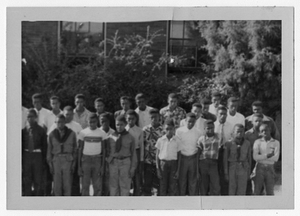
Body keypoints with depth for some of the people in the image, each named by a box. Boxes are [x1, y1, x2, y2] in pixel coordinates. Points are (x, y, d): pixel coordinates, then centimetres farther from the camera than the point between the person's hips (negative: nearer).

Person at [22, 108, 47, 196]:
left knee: (38, 180, 2)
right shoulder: (24, 130, 4)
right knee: (27, 181, 7)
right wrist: (21, 160, 3)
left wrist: (43, 159, -3)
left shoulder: (41, 130, 0)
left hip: (37, 155, -2)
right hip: (27, 155, 2)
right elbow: (21, 146, 7)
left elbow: (44, 146, 2)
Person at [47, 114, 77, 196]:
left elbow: (75, 149, 6)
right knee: (57, 186, 3)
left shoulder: (71, 134, 2)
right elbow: (49, 150, 10)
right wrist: (50, 164, 5)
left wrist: (73, 163, 1)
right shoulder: (52, 135, 5)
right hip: (56, 159, 1)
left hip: (68, 160, -1)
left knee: (67, 185, 0)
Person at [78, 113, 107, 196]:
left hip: (97, 160, 0)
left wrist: (102, 166, -1)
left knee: (98, 186, 1)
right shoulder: (83, 133, 2)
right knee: (85, 185, 1)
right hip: (86, 160, 0)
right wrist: (79, 166, 1)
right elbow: (80, 150, 5)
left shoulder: (102, 133, 2)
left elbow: (103, 150, 5)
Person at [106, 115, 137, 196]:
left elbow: (133, 153, 2)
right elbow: (107, 152, 9)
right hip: (113, 162, 1)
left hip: (125, 163, -1)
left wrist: (132, 168, -3)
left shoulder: (130, 138, 0)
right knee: (113, 186, 8)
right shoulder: (111, 137, 3)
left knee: (125, 186, 4)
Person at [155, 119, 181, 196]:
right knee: (162, 187, 2)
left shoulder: (177, 140, 0)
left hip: (173, 163, 0)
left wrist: (178, 170, 0)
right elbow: (157, 155, 5)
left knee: (172, 188, 1)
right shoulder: (160, 140, 1)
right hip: (163, 163, 0)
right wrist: (158, 169, 0)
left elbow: (179, 155, 4)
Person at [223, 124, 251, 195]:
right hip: (232, 169, -1)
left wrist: (249, 172, 7)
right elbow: (225, 159, -1)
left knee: (242, 192, 1)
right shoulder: (228, 144, -4)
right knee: (232, 191, 2)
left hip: (243, 169, 1)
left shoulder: (247, 144, 1)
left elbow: (249, 158, 7)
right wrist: (226, 173, -2)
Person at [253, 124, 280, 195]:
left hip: (270, 169, 0)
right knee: (257, 191, 1)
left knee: (270, 192, 4)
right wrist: (267, 155, -18)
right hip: (260, 168, 0)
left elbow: (276, 158, -8)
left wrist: (261, 156, -9)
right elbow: (255, 157, -10)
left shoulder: (276, 143, 1)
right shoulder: (257, 142, 0)